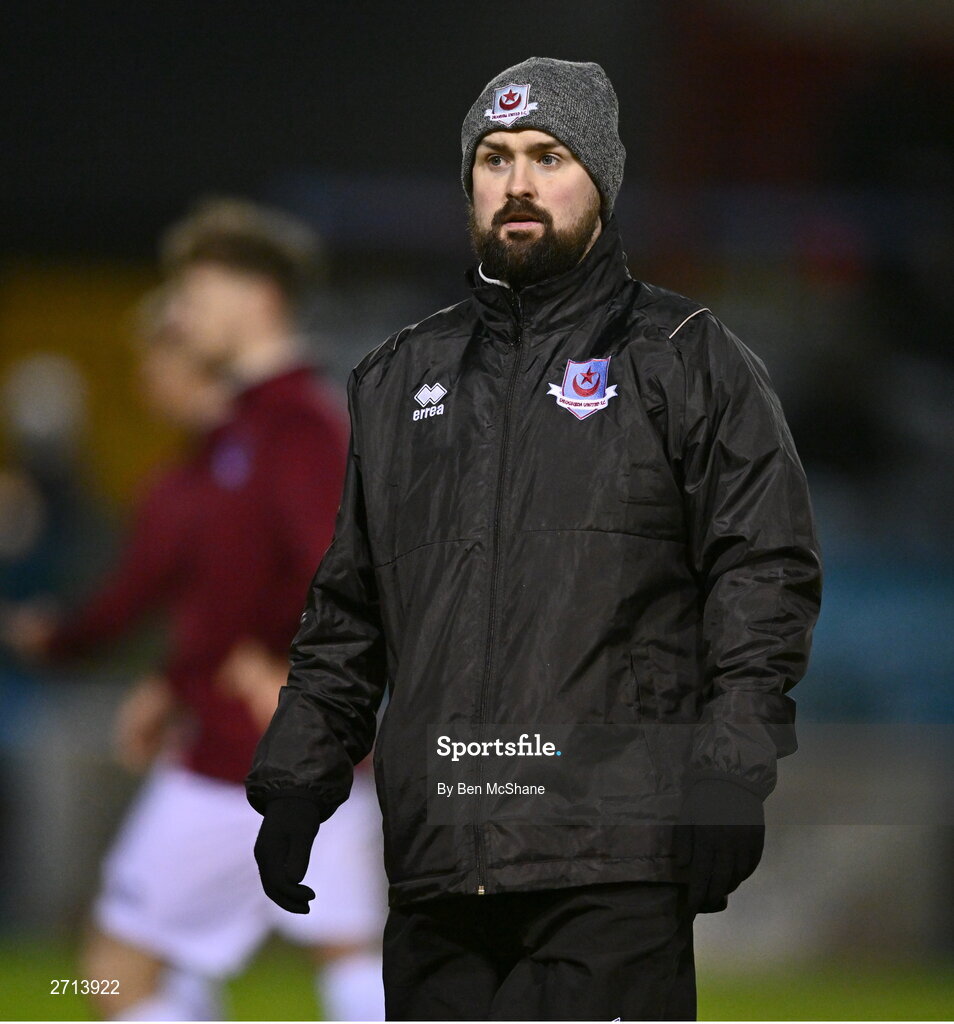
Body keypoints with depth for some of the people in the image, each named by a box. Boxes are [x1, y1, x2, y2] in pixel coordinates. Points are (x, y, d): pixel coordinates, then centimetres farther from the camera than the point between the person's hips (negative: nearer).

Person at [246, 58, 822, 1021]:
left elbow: (765, 577, 0)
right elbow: (346, 610, 25)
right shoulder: (398, 379, 21)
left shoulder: (688, 363, 7)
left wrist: (728, 778, -10)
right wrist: (295, 780, 15)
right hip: (434, 860, 5)